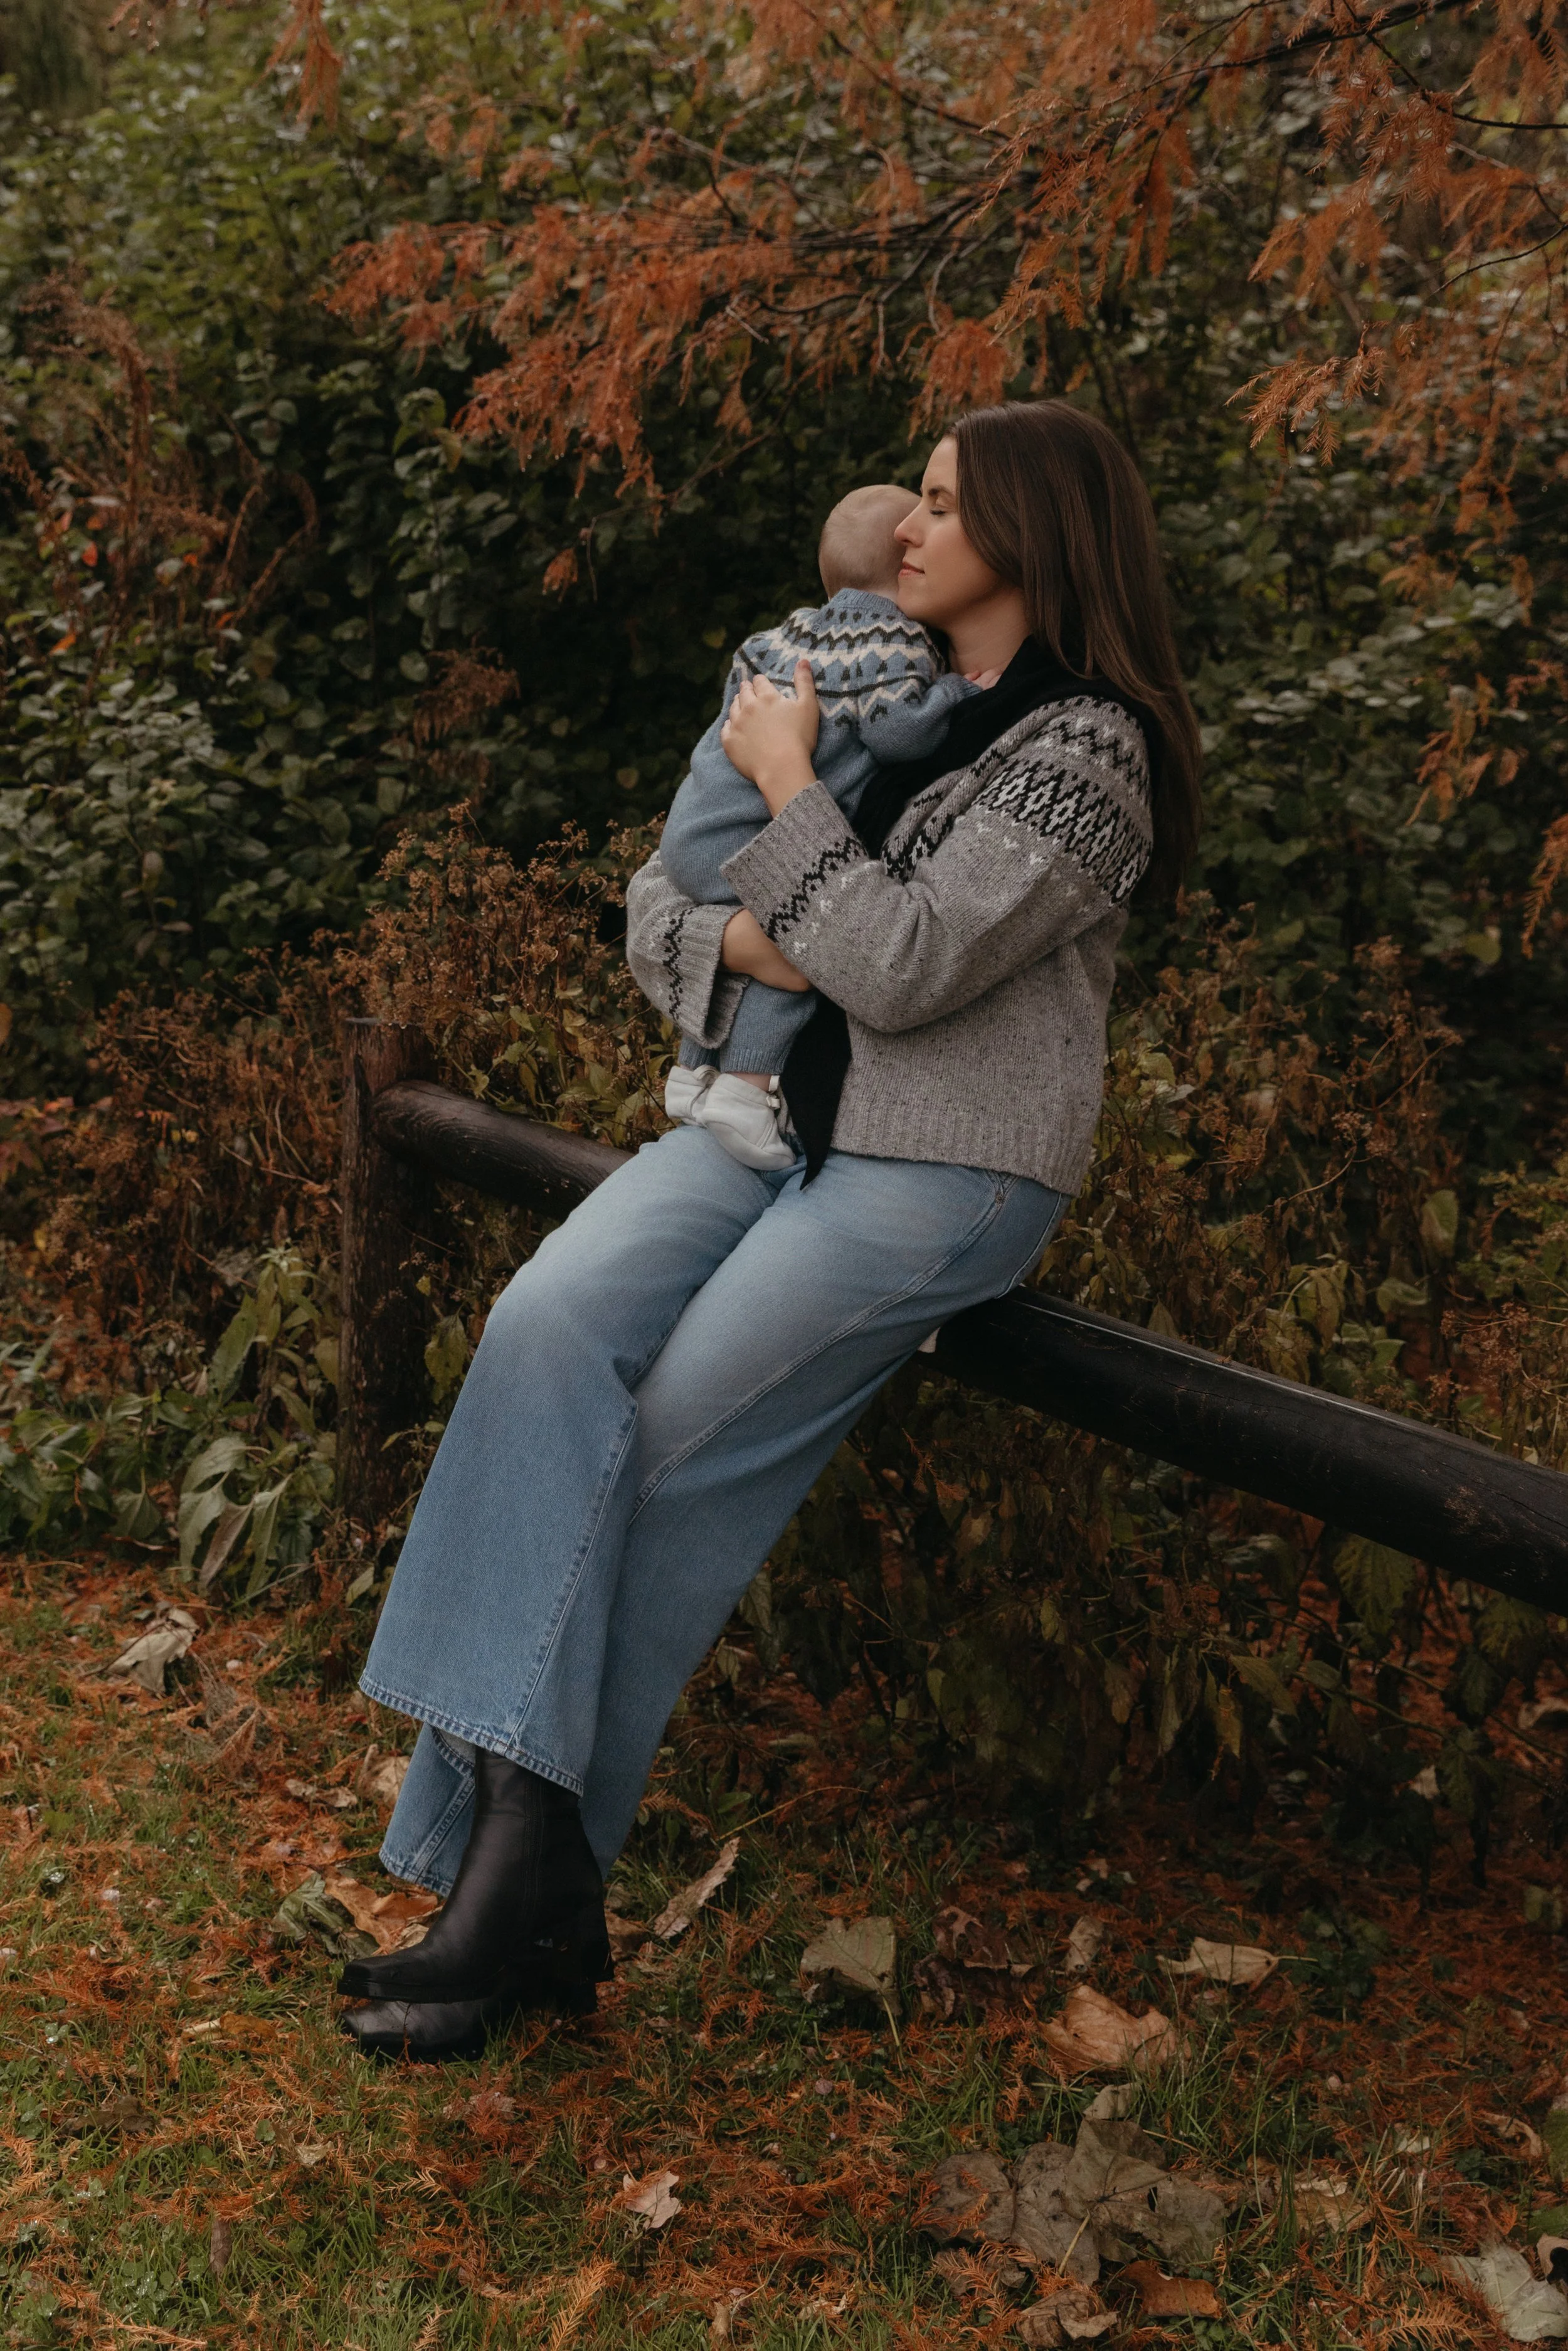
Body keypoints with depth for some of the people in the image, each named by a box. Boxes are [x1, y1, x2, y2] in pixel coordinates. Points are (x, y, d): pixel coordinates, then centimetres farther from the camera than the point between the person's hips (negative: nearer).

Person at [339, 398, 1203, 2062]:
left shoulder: (1086, 748, -5)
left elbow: (904, 966, -18)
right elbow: (654, 902, 17)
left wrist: (784, 786, -7)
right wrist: (733, 938, -6)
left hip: (937, 1173, -6)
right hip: (770, 1119, 7)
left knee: (673, 1458, -19)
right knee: (548, 1329, -21)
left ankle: (524, 1879, -7)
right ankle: (515, 1827, -25)